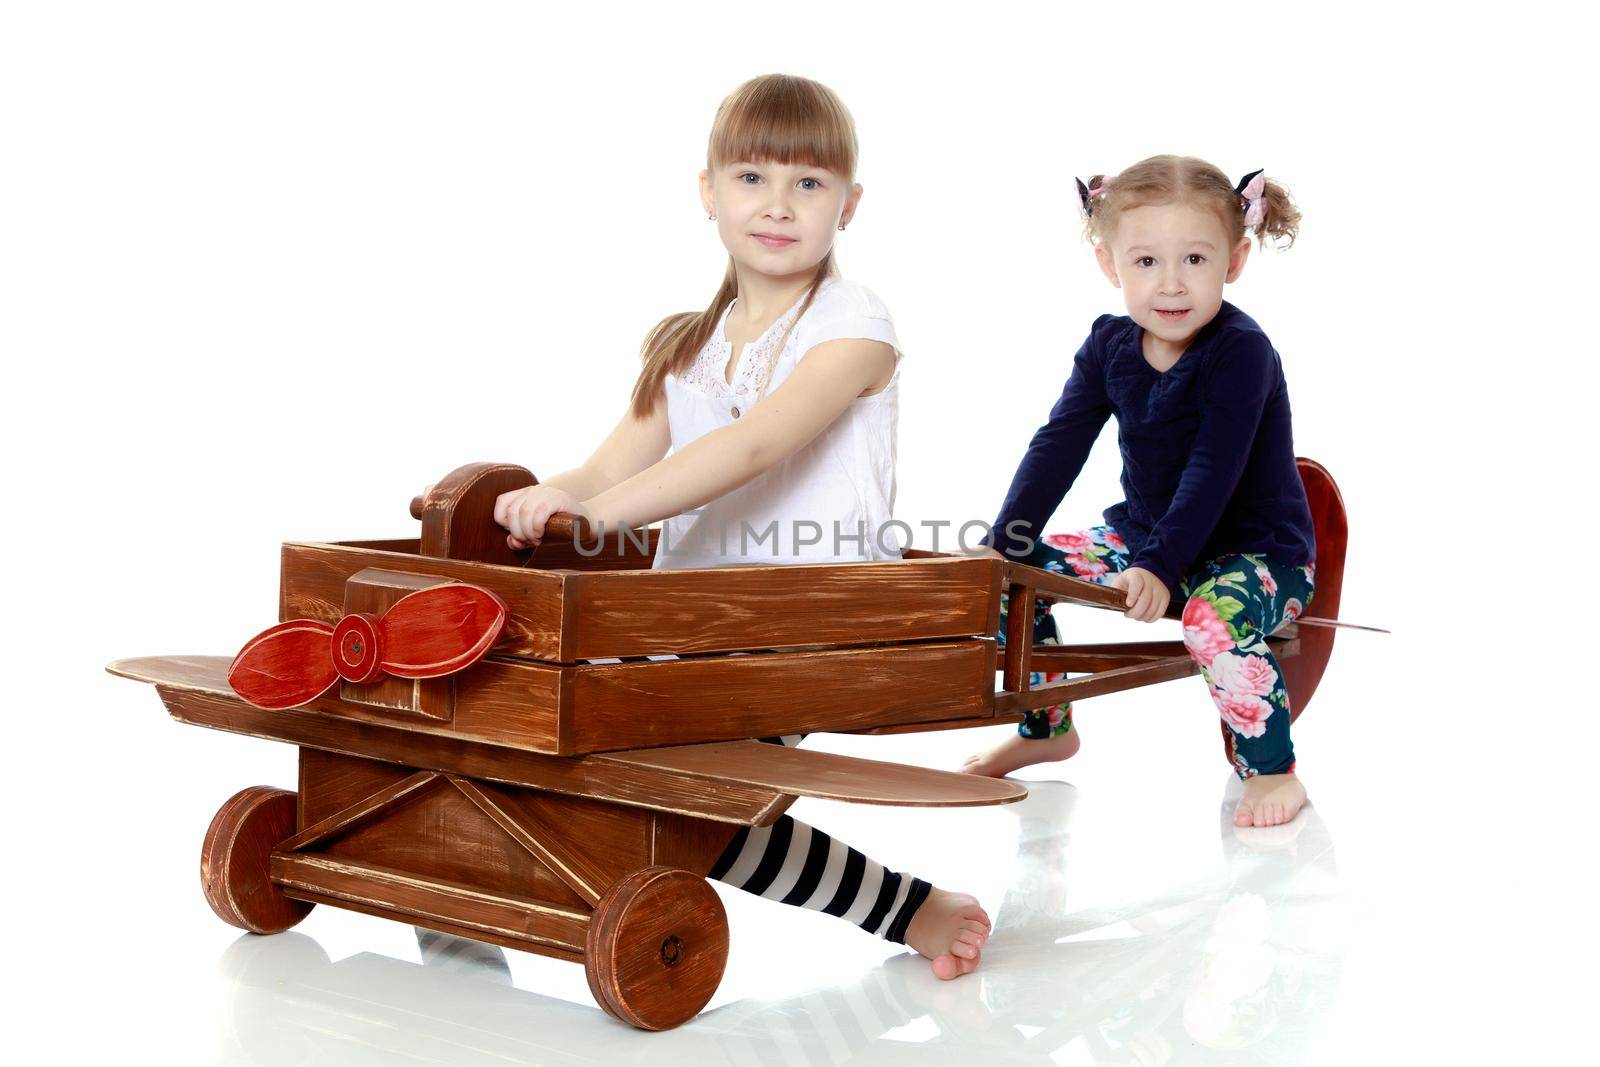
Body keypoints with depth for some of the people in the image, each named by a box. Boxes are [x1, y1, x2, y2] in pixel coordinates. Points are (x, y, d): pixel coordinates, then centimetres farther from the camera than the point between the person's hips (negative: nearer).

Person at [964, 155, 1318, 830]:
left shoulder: (1241, 351, -22)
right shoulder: (1110, 344, -2)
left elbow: (1214, 471, -28)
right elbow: (1059, 445, 0)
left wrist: (1161, 565, -35)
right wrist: (1005, 542, -8)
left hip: (1259, 550, -7)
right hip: (1144, 532, 7)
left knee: (1215, 618, -39)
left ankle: (1272, 771, -17)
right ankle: (1044, 730, 20)